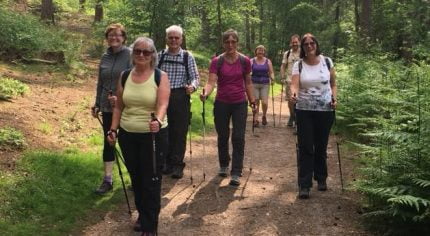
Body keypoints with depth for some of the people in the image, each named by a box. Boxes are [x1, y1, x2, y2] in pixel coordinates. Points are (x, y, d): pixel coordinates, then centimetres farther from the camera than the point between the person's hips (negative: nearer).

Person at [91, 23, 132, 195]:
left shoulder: (130, 55, -8)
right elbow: (100, 83, 14)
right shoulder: (105, 57, 8)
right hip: (107, 107, 5)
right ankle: (107, 180, 15)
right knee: (108, 142, 8)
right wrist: (97, 104, 13)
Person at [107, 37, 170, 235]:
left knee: (151, 180, -1)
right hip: (127, 135, 4)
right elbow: (119, 106, 9)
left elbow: (162, 104, -22)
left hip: (153, 135, -4)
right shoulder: (125, 76, 3)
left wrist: (157, 121, -41)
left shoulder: (160, 77, -9)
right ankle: (142, 215, 37)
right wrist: (113, 130, 3)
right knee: (136, 178, 17)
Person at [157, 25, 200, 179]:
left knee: (179, 132, 1)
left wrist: (192, 86, -21)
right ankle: (167, 162, 21)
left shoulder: (188, 57, 2)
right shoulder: (160, 56, 7)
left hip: (180, 98, -2)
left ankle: (178, 165, 10)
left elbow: (195, 77, -1)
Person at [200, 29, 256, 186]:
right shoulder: (217, 61, -5)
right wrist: (205, 93, -35)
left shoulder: (244, 61, 0)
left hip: (240, 104, 0)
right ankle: (223, 165, 33)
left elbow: (248, 83, 9)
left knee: (238, 138, -6)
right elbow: (211, 82, -15)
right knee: (222, 137, 10)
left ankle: (236, 174, -2)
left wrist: (252, 101, 7)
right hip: (222, 104, 0)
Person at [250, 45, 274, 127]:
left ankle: (264, 116, 18)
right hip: (254, 84, 0)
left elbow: (271, 72, 8)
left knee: (264, 102, -8)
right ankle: (256, 119, 9)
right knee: (255, 102, 0)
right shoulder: (252, 61, 4)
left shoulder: (268, 61, 7)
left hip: (265, 84, 0)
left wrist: (272, 78, -13)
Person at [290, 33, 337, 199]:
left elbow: (333, 83, 11)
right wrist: (294, 94, -37)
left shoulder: (326, 61, 1)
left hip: (325, 110, 1)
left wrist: (334, 98, -5)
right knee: (305, 148, -3)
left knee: (321, 146, 11)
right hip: (304, 110, -1)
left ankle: (321, 179, 30)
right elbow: (295, 85, -16)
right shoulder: (298, 65, -3)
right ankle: (304, 185, 0)